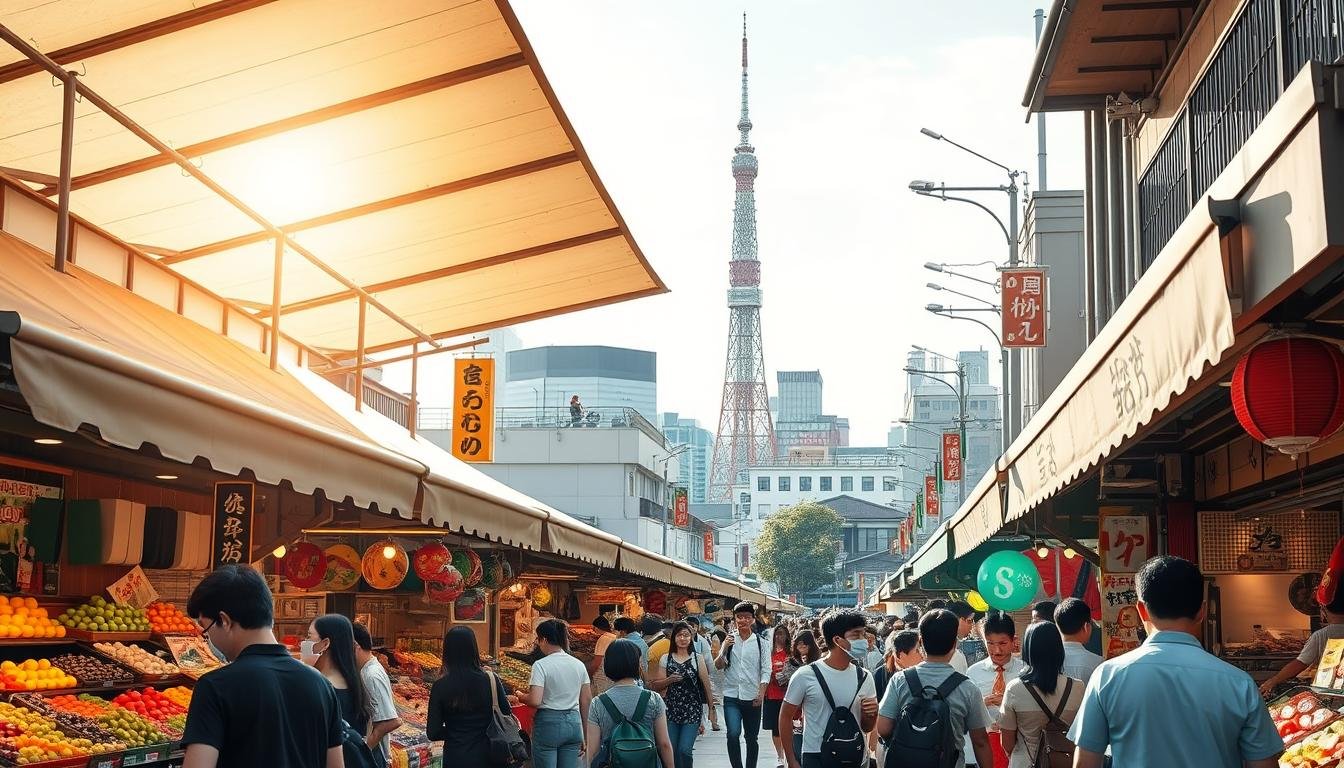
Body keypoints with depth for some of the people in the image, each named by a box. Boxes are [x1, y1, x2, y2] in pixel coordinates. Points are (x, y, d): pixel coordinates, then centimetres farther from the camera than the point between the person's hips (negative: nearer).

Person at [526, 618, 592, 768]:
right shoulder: (579, 665, 7)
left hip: (548, 722, -5)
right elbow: (586, 702, 9)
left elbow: (535, 701, -18)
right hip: (574, 723, 5)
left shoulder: (541, 665, -10)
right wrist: (584, 736, 16)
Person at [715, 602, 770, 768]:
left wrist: (761, 693, -11)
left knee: (751, 738, 9)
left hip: (752, 698, 1)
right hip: (731, 696, -1)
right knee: (733, 734, -18)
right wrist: (724, 649, -15)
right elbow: (718, 666, 2)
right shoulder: (729, 640, 4)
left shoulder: (760, 643, 3)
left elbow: (766, 671, 0)